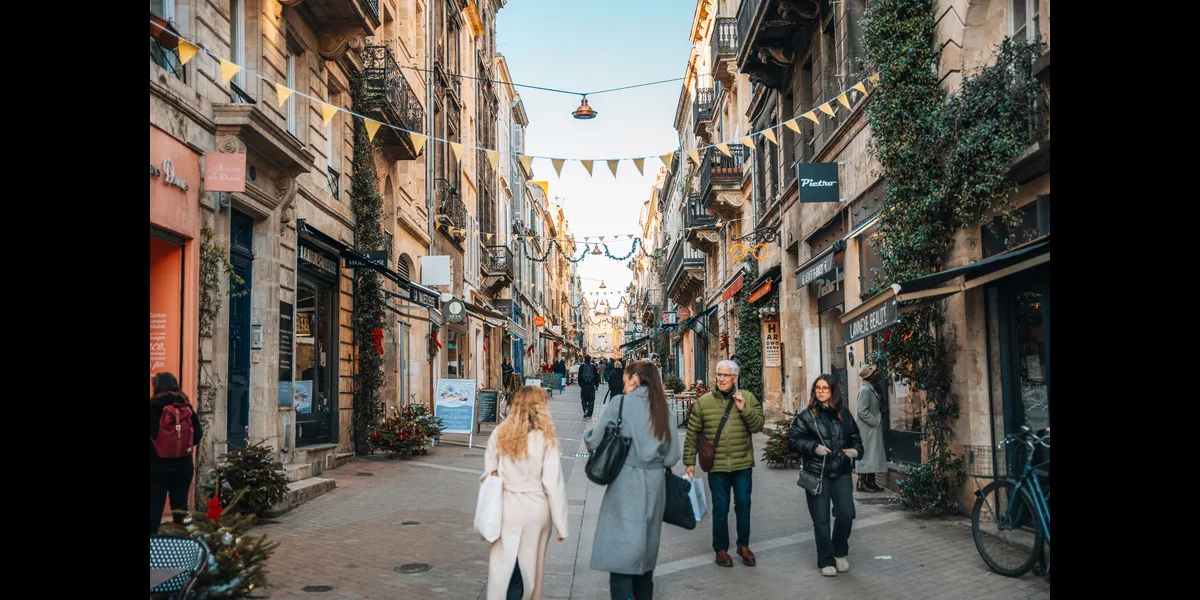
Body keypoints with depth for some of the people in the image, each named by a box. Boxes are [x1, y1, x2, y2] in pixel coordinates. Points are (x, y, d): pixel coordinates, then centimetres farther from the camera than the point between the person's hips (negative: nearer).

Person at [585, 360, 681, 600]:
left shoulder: (620, 403, -8)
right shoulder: (662, 408, 7)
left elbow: (594, 442, -8)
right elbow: (672, 455, 8)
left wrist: (587, 435, 13)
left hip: (627, 484, -6)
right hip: (655, 484, 6)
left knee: (621, 553, -2)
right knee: (645, 549, 18)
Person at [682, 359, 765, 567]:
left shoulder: (748, 398, 1)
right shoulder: (703, 402, -1)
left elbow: (758, 425, -4)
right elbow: (692, 433, 2)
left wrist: (744, 409, -18)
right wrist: (689, 462, 1)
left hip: (743, 465, 1)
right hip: (716, 466, -1)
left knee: (743, 505, 9)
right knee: (720, 508, 6)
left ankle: (743, 545, 27)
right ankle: (721, 549, 21)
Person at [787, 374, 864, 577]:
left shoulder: (844, 414, 8)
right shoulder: (807, 416, -3)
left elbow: (855, 437, 19)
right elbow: (793, 439, -4)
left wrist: (855, 450, -1)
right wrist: (814, 447, -16)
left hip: (841, 473, 3)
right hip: (817, 473, -2)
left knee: (846, 513, -4)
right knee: (821, 520, 3)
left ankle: (840, 553, 22)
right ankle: (826, 561, 16)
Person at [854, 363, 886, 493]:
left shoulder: (875, 387, 11)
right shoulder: (865, 390, -17)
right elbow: (862, 411, -20)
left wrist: (879, 421, 9)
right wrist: (875, 421, -16)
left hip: (874, 428, 9)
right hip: (866, 428, -9)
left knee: (875, 454, 10)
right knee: (866, 454, -6)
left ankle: (871, 482, 15)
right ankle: (862, 482, -3)